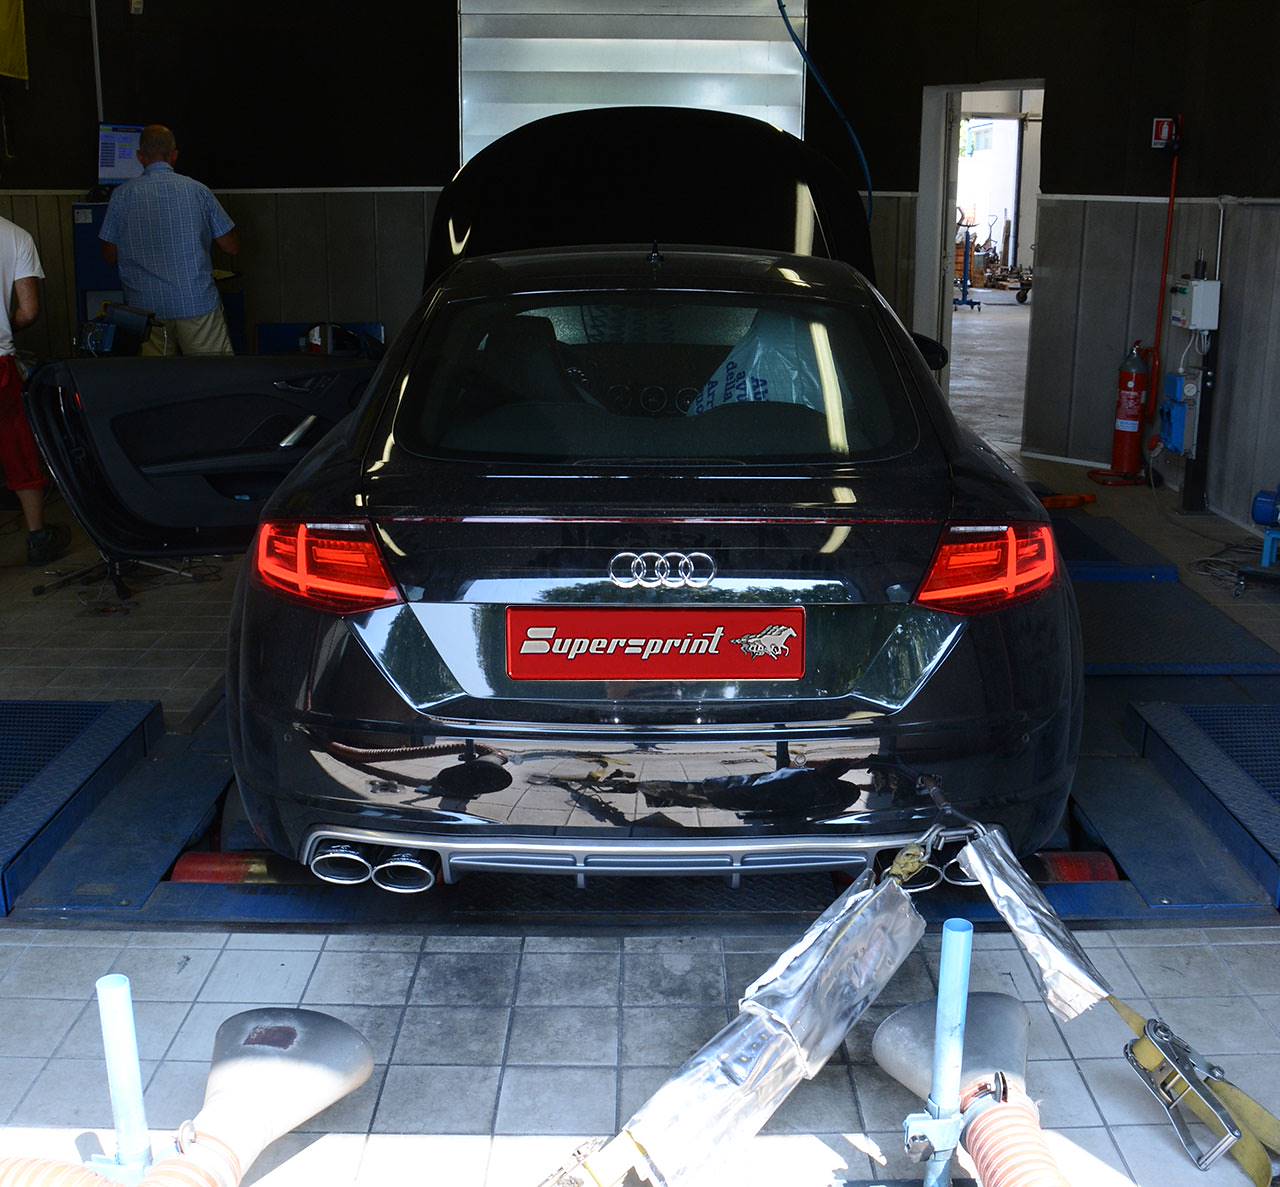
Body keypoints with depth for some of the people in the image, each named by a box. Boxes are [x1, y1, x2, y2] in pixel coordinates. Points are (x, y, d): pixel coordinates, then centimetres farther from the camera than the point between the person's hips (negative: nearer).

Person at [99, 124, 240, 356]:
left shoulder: (122, 195, 0)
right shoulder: (198, 191, 0)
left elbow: (110, 256, 6)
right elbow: (232, 247, 5)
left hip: (146, 309, 1)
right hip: (198, 303, -1)